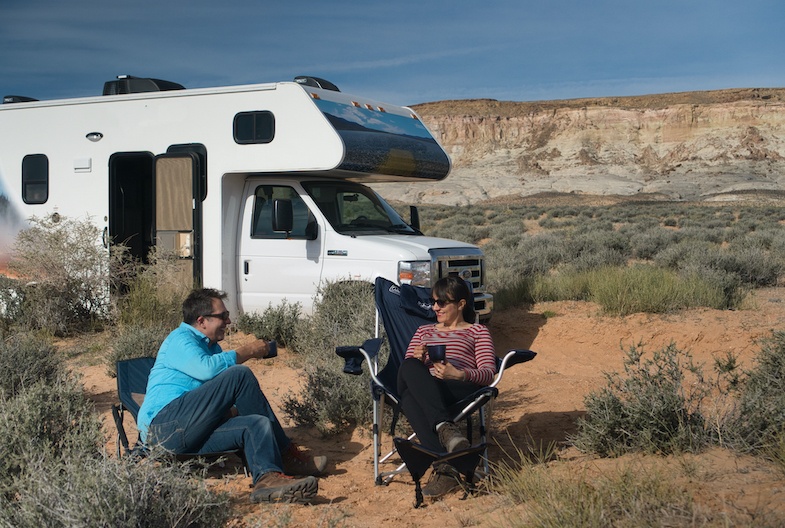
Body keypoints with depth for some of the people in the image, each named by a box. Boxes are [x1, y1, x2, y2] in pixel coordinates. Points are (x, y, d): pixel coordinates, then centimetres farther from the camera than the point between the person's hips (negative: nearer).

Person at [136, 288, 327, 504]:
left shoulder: (211, 347, 27)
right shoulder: (180, 339, -1)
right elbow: (206, 369, -23)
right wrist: (248, 351, -11)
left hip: (190, 436, 9)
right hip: (164, 424, -9)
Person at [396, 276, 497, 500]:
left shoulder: (478, 331, 25)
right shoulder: (424, 331, 37)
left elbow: (488, 373, 7)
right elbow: (406, 368, 24)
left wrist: (459, 374, -15)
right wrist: (416, 358, -2)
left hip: (460, 390, -3)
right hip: (422, 390, 3)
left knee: (410, 395, -38)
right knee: (409, 366, -39)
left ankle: (442, 469, -51)